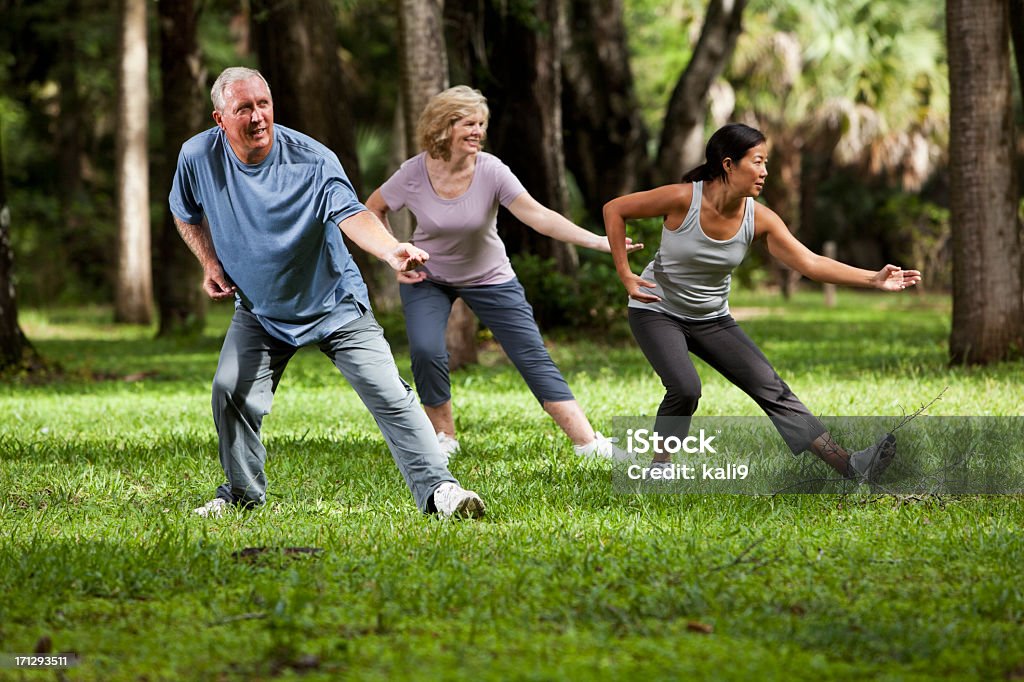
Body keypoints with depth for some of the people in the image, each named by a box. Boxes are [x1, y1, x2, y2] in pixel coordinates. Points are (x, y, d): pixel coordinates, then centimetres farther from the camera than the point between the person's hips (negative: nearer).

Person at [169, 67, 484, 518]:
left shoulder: (312, 160, -23)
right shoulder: (198, 158, -12)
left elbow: (350, 214, -38)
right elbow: (186, 213, 11)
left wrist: (391, 250, -57)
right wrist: (210, 264, -2)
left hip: (334, 304, -3)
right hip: (259, 309, 3)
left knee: (388, 393, -13)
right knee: (231, 393, -8)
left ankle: (437, 488, -10)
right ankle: (242, 494, 15)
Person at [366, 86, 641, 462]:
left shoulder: (491, 171, -23)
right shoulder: (413, 174, -20)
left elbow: (538, 215, -31)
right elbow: (373, 209, -1)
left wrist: (597, 241, -42)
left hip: (489, 277, 0)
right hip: (426, 277, 0)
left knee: (533, 356, -6)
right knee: (426, 352, -22)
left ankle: (589, 442, -7)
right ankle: (444, 437, 2)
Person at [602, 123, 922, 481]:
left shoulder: (760, 219, -13)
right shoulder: (682, 199, -24)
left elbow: (810, 263, -18)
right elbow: (614, 209, -13)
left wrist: (873, 279, -28)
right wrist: (625, 276, -16)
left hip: (712, 319, 4)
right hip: (657, 312, -4)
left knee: (772, 389, -4)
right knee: (685, 388, -28)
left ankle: (850, 466, -8)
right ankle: (659, 468, -3)